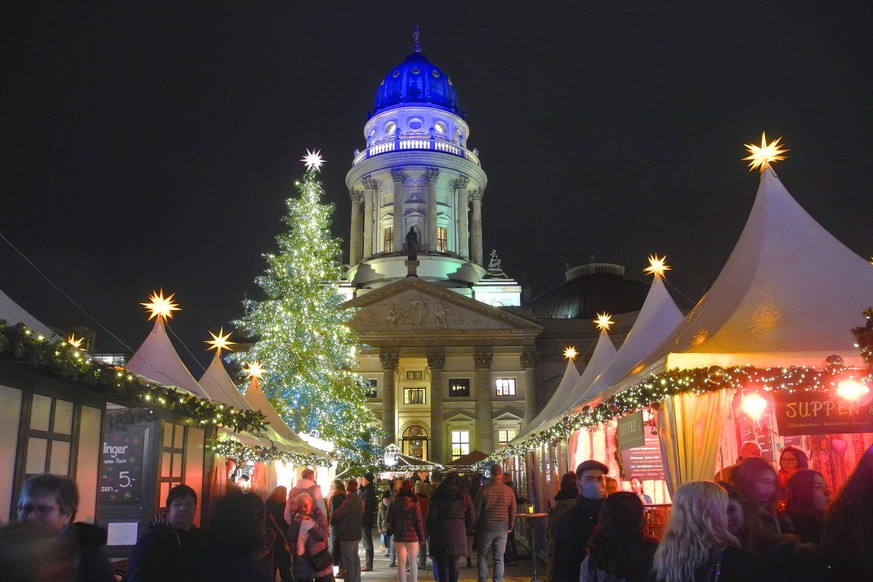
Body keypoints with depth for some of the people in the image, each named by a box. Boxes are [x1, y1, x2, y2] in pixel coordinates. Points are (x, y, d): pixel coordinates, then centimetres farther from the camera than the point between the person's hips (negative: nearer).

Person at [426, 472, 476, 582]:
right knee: (454, 563, 5)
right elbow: (472, 518, 10)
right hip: (458, 534, 2)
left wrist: (430, 531, 9)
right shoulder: (464, 496, 10)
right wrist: (465, 530, 20)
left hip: (440, 534, -2)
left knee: (441, 562, 7)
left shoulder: (439, 495, 1)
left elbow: (431, 516, -4)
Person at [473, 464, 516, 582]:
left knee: (482, 556, 11)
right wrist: (510, 527, 17)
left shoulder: (483, 489, -9)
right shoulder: (509, 490, -1)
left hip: (486, 526, -2)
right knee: (499, 558, 7)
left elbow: (477, 509, -4)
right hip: (502, 528, 2)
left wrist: (475, 525, 7)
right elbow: (513, 511, 6)